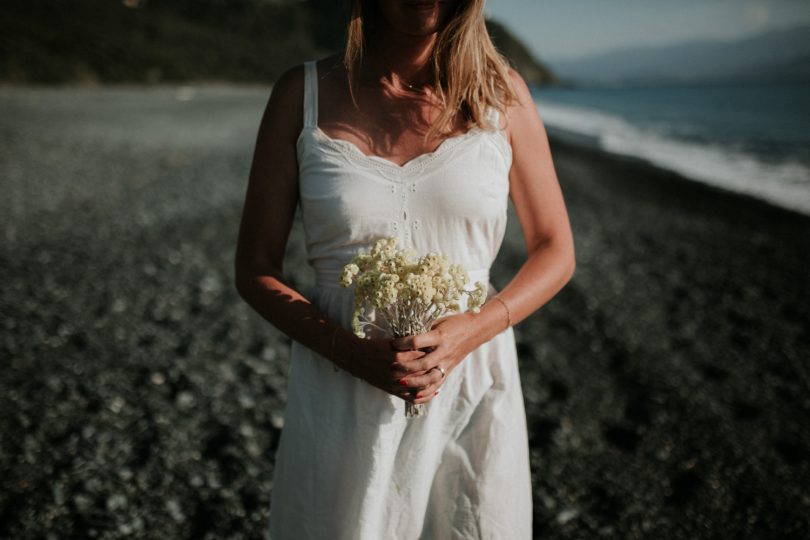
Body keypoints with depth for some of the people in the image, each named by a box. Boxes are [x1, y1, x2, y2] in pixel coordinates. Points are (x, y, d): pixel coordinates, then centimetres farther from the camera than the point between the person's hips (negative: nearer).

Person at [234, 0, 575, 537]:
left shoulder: (501, 92, -1)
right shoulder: (303, 93, -2)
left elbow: (555, 251, 5)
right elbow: (255, 269, 0)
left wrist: (473, 330, -13)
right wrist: (349, 352, -16)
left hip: (473, 387, 1)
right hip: (341, 399, 0)